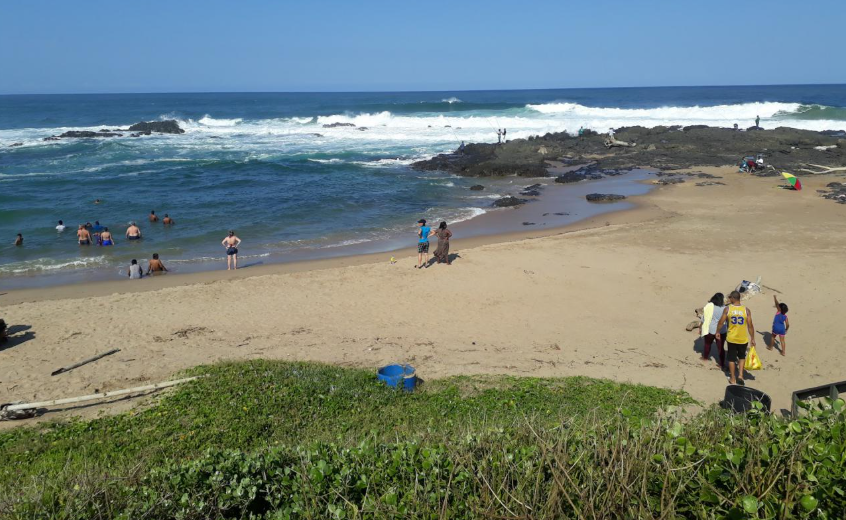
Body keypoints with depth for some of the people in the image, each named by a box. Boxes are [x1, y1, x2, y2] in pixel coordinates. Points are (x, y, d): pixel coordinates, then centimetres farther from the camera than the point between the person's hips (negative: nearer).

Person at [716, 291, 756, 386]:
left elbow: (721, 322, -4)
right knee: (742, 357, 22)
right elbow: (750, 326, -8)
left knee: (732, 358, 13)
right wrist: (752, 339, 2)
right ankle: (740, 375, 8)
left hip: (731, 338, 0)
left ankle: (732, 379, 20)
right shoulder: (746, 310, -10)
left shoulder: (727, 309, -10)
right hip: (743, 339, 0)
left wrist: (718, 332, 13)